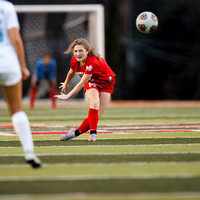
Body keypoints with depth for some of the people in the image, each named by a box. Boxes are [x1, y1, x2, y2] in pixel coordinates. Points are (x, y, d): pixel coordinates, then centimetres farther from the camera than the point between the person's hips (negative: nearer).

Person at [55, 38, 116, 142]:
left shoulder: (93, 62, -37)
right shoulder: (74, 60, -17)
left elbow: (81, 83, -38)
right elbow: (71, 72, 9)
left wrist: (68, 96, -41)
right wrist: (66, 83, 27)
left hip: (105, 84, -3)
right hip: (91, 83, 3)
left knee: (97, 116, -11)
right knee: (94, 103, -29)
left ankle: (76, 132, 6)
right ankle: (93, 133, -25)